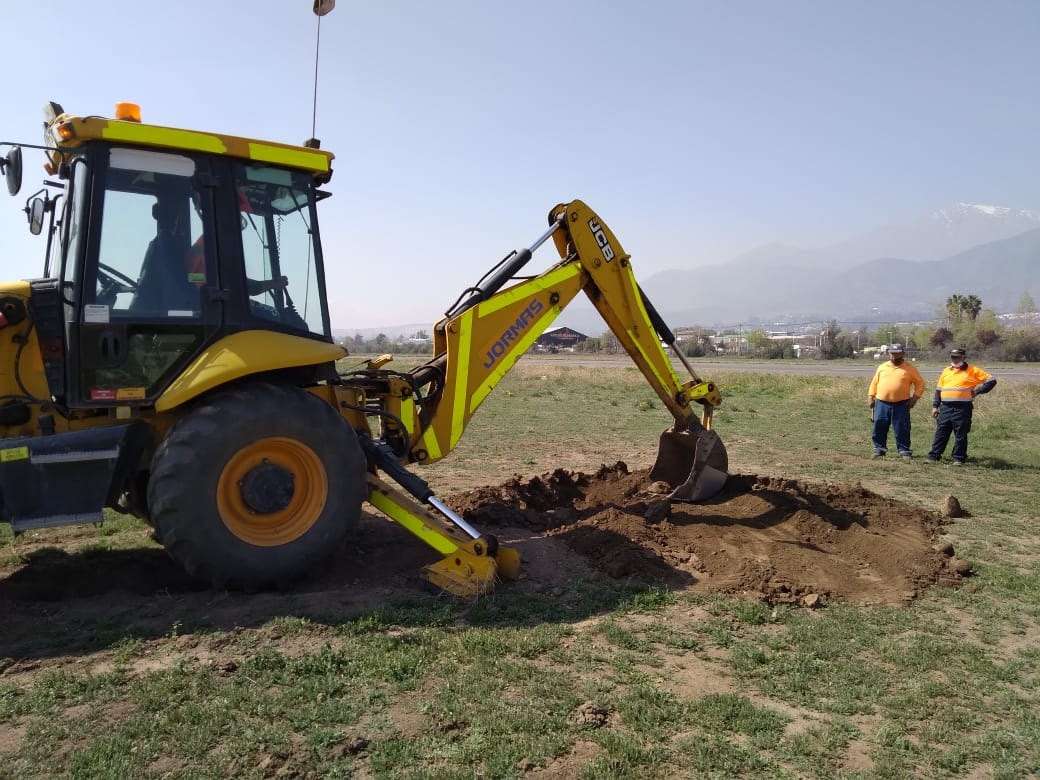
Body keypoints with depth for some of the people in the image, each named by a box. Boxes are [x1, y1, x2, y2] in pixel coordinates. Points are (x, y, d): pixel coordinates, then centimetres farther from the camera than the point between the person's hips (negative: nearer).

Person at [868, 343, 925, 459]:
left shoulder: (910, 368, 4)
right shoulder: (882, 367, 12)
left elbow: (920, 383, 7)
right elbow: (874, 383, 17)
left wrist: (915, 397, -2)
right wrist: (872, 397, 10)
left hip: (901, 405, -2)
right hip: (882, 403, 2)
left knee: (902, 429, 1)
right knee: (879, 428, 5)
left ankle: (904, 451, 10)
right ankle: (879, 449, 16)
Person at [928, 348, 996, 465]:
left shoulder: (972, 371, 2)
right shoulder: (946, 371, 16)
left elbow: (991, 381, 1)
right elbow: (938, 390, 18)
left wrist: (977, 391, -7)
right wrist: (935, 406, 13)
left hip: (962, 409, -4)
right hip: (945, 408, 4)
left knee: (961, 435, 2)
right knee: (940, 433, 4)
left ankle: (959, 458, 10)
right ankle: (934, 456, 8)